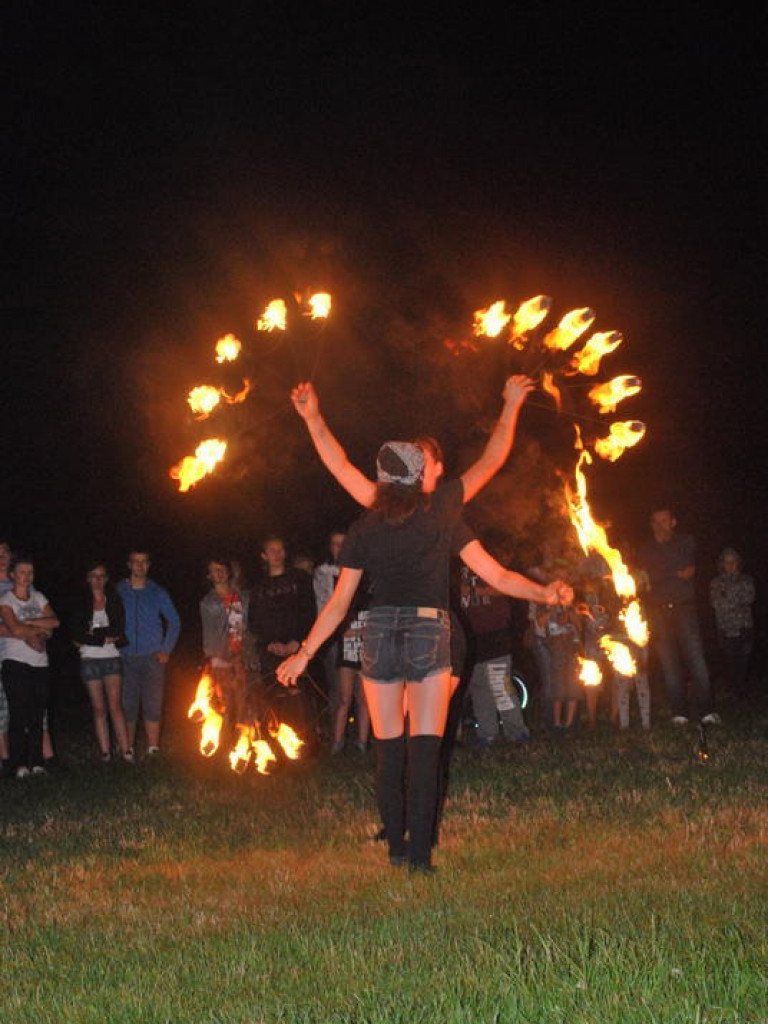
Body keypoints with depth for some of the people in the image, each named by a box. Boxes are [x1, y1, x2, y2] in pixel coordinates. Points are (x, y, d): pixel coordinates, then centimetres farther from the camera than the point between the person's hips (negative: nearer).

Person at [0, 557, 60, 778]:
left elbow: (55, 621, 1)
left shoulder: (38, 597, 14)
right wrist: (42, 629, -4)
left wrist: (27, 623, -9)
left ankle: (36, 763, 8)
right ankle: (18, 765, -3)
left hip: (40, 665, 5)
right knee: (19, 715, -7)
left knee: (37, 716, 3)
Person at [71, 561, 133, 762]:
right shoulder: (82, 604, 9)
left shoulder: (114, 602, 10)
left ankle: (126, 750, -17)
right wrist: (105, 638, -5)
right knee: (99, 708, 0)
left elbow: (120, 634, 5)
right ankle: (105, 753, 0)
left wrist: (93, 636, -4)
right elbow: (77, 638, 1)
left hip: (112, 658, -1)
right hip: (90, 660, 1)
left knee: (115, 705, -13)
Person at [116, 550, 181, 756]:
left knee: (153, 704, -5)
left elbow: (174, 622, 12)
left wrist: (166, 650, 3)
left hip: (153, 657, 0)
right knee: (127, 705, 2)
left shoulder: (157, 592, 8)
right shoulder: (118, 591, 6)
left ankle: (153, 749, -2)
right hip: (126, 657, 0)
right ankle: (127, 749, 10)